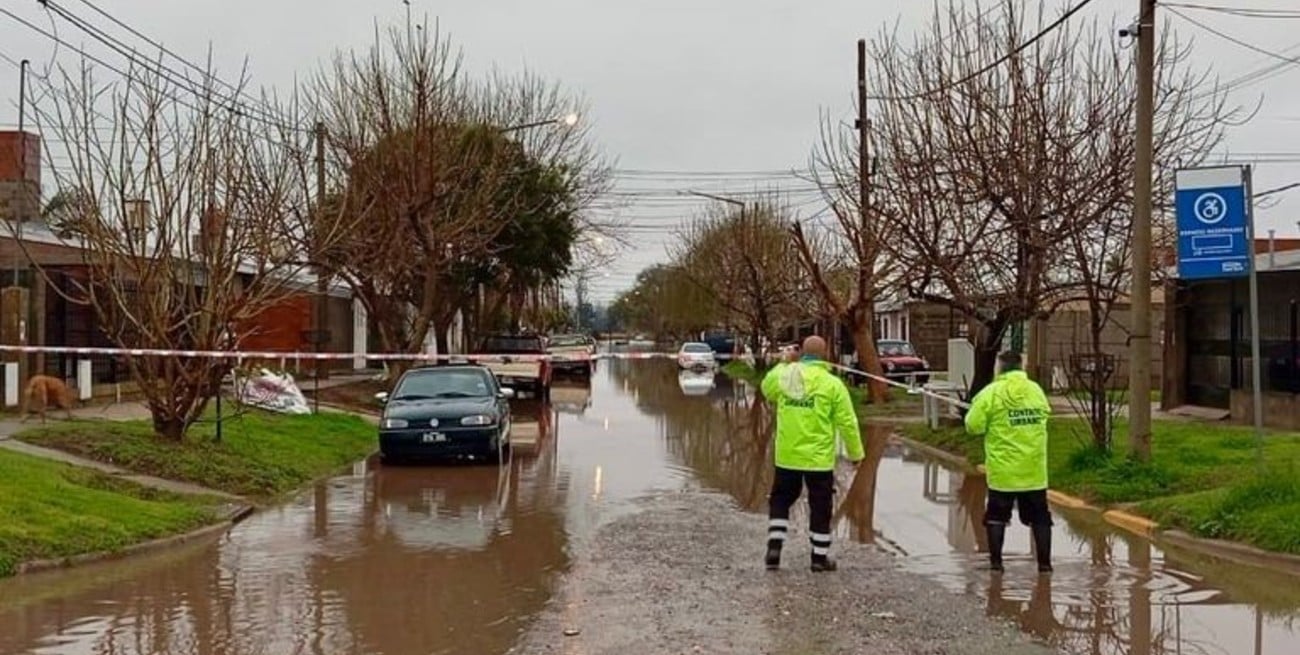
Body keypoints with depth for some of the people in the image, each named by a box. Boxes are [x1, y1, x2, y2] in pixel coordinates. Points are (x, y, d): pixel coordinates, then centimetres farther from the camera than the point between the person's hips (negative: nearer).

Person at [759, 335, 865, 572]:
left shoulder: (784, 376, -2)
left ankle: (774, 546, 6)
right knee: (820, 506, 9)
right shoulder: (832, 384, -10)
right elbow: (847, 422, -8)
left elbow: (767, 389, 22)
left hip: (787, 455, 3)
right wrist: (856, 452, 2)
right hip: (819, 457, -2)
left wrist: (783, 364, 25)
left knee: (780, 499, 18)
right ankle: (820, 556, 15)